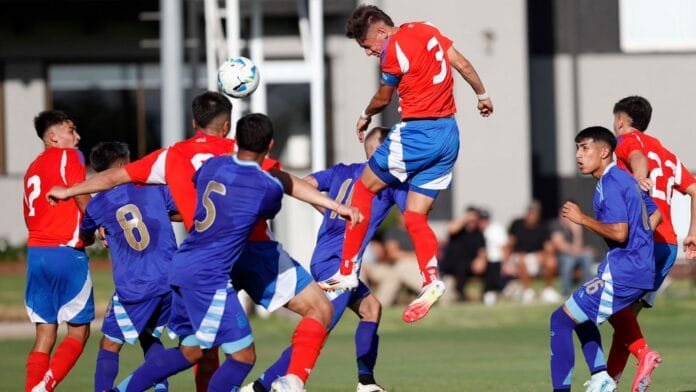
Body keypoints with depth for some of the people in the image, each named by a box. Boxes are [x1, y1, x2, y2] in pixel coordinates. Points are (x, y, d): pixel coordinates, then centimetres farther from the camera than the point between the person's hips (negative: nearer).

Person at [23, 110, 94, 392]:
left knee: (45, 333, 9)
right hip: (66, 252, -7)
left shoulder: (33, 168, 20)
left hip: (36, 252, 7)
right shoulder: (69, 156, -3)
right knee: (79, 331, 0)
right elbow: (82, 198, -14)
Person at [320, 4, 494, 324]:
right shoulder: (425, 31, 8)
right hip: (449, 135, 8)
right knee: (415, 216, 9)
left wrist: (366, 116, 22)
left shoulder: (394, 48, -13)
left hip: (417, 133, -8)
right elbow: (462, 64, 15)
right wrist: (482, 95, 31)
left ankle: (347, 272, 7)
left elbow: (383, 98, 1)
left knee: (364, 188, 9)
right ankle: (431, 281, -12)